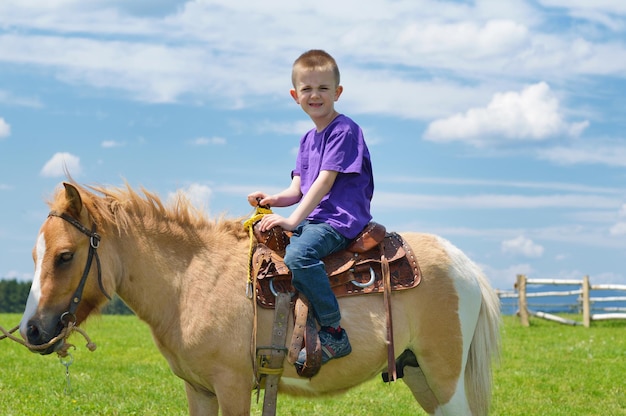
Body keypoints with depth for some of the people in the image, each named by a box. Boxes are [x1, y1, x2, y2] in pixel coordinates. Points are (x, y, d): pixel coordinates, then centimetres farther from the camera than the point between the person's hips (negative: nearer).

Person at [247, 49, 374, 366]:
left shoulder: (344, 130, -8)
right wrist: (273, 199, -6)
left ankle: (334, 334, -30)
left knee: (298, 255, -34)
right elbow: (298, 188, 15)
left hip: (342, 220, -10)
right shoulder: (308, 140, 19)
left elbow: (325, 182, -17)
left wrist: (293, 220, -23)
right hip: (312, 219, 10)